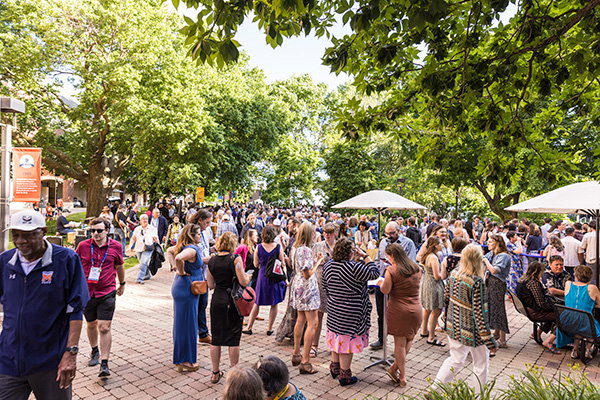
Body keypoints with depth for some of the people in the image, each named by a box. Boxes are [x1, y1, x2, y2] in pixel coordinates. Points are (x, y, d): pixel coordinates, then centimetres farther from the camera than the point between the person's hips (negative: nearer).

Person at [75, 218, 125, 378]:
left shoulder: (115, 246, -3)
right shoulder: (83, 246, -3)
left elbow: (119, 266, 13)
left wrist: (122, 284, 24)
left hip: (107, 293, -2)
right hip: (87, 293, 2)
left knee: (104, 328, -7)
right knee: (91, 324, 20)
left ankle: (104, 363, 0)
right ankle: (94, 351, 44)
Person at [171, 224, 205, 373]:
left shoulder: (184, 247, 9)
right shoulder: (192, 249, -21)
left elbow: (171, 251, 26)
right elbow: (179, 258, -39)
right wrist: (181, 272, -21)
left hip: (181, 288, 10)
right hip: (187, 290, -10)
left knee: (181, 323, 20)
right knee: (187, 324, 0)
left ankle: (179, 356, 34)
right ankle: (185, 361, 11)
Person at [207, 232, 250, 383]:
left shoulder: (212, 261, 2)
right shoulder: (235, 259, -12)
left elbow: (211, 285, 6)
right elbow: (243, 282, -16)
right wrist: (248, 276, 4)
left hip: (217, 300, 4)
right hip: (233, 302, -4)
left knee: (216, 338, 13)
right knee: (234, 338, 7)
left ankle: (215, 373, 23)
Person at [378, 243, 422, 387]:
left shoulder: (391, 270, -12)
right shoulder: (417, 268, 5)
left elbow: (385, 291, -9)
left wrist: (380, 283, 10)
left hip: (398, 311, -4)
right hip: (416, 310, 5)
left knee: (400, 344, 8)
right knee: (409, 340, 21)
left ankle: (402, 377, 17)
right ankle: (395, 367, 24)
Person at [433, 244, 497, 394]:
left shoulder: (453, 274, -5)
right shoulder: (477, 282, -24)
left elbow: (446, 297, 6)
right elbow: (479, 312, -22)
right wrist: (489, 340, -15)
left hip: (454, 326, 6)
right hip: (472, 330, -6)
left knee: (455, 359, 20)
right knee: (481, 364, 19)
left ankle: (434, 390, 19)